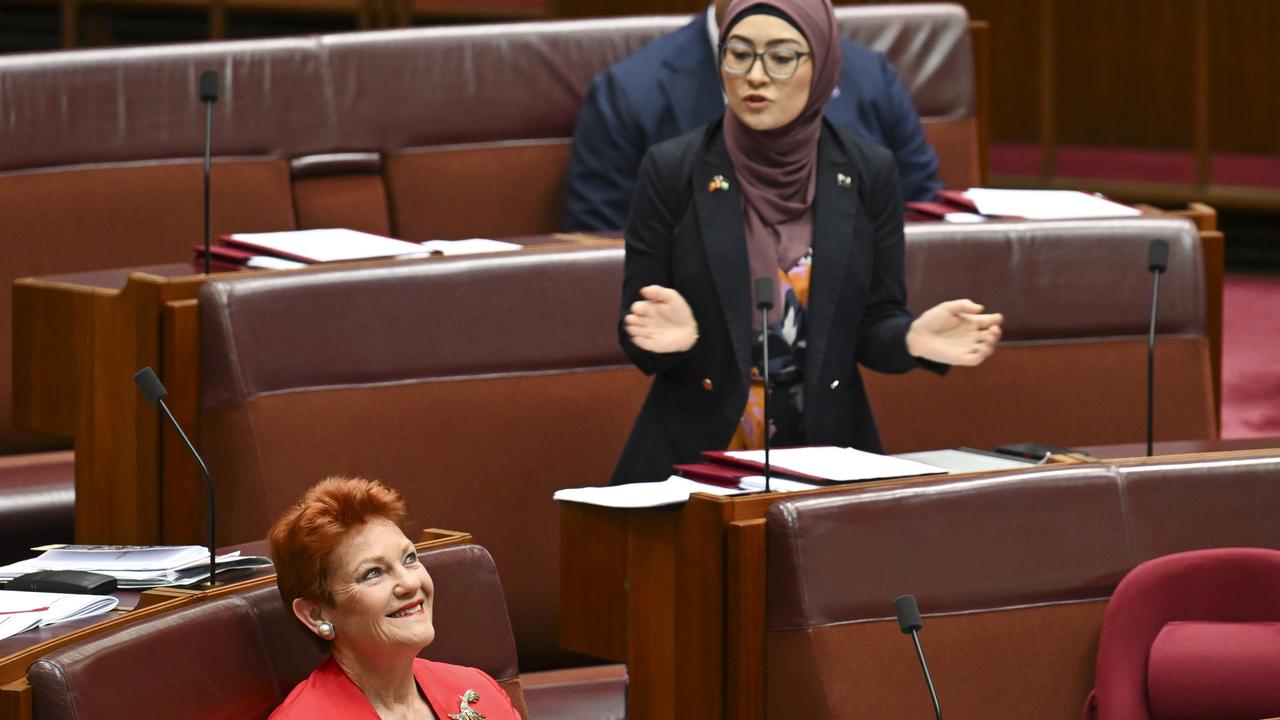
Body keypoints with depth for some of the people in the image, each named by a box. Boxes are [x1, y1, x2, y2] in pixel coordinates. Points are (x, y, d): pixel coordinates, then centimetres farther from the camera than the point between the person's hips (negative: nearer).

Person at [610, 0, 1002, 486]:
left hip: (826, 453, 1)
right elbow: (638, 338, -1)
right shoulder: (672, 170, -4)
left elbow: (872, 324, 6)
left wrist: (915, 338, -16)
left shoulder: (868, 172, 1)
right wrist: (670, 334, -23)